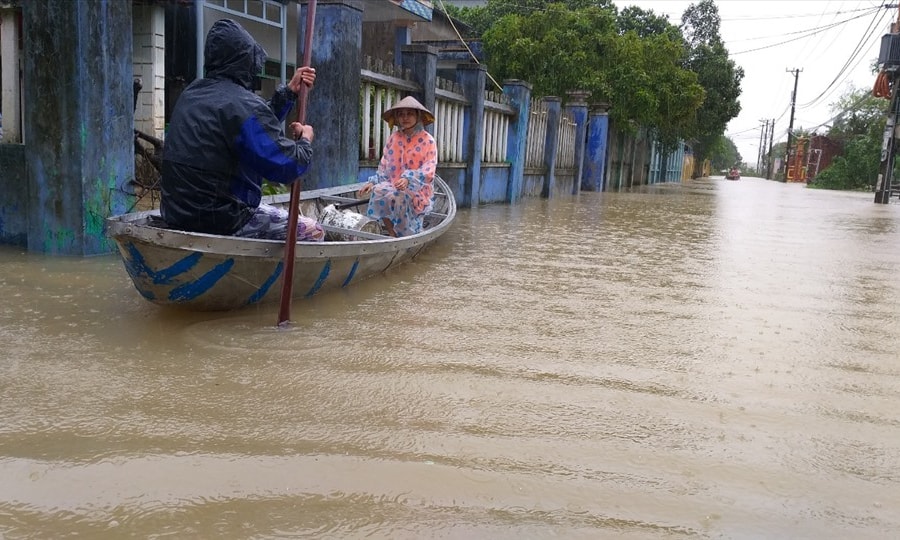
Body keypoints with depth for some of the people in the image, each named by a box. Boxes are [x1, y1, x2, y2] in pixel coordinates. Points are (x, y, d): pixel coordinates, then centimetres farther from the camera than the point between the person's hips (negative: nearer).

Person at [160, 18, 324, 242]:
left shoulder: (191, 93, 10)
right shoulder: (245, 105, -19)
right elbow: (289, 166, -19)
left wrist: (290, 91, 21)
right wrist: (305, 139, 1)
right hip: (220, 221, -9)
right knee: (313, 232, 2)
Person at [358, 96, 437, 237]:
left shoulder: (427, 141, -3)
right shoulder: (393, 138, 11)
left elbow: (429, 169, -12)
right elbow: (384, 165, 15)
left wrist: (408, 179, -28)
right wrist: (373, 182, -1)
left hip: (417, 190, -4)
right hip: (394, 186, 4)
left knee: (397, 197, -35)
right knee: (378, 190, -29)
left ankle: (398, 236, -16)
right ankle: (392, 234, -19)